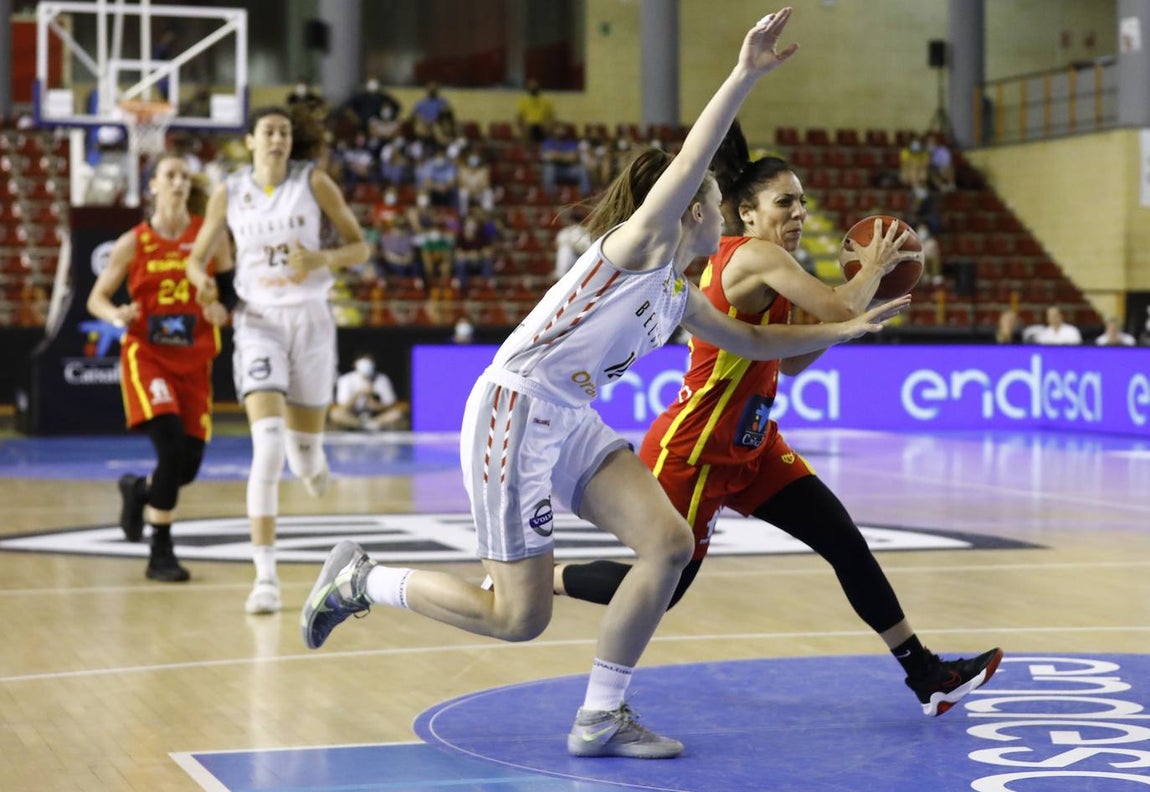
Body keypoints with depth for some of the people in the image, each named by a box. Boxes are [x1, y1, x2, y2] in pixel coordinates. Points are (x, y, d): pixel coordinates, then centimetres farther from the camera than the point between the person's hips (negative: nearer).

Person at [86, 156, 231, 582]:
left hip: (194, 360, 3)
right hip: (146, 355, -3)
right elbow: (97, 298, 5)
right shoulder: (133, 243, 0)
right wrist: (116, 315, -17)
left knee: (189, 464, 0)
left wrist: (223, 310, -15)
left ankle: (138, 488, 37)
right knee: (172, 447, -22)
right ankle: (160, 553, -12)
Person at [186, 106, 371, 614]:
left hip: (310, 320, 1)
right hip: (258, 321, -1)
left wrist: (323, 259, -20)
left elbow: (360, 247, 1)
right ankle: (265, 575, -17)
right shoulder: (229, 194, 1)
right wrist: (205, 283, -14)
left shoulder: (313, 182, -2)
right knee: (268, 445, -20)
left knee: (305, 456, 10)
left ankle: (310, 460, 53)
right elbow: (196, 258, 10)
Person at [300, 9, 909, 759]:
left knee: (670, 541, -6)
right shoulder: (644, 240, -8)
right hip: (512, 413, -9)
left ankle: (601, 718, 3)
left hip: (569, 422, 9)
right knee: (519, 618, -7)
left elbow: (754, 341, 33)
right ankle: (362, 579, 13)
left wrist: (845, 328, 28)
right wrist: (745, 75, -32)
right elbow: (690, 162, -25)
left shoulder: (681, 295, 17)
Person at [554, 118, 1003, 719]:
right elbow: (842, 313, -26)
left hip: (750, 445, 10)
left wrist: (860, 286, 9)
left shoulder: (742, 263, 11)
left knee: (844, 541, 2)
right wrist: (872, 268, -5)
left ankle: (926, 675, 6)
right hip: (691, 452, -10)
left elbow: (791, 361, 15)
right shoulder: (754, 257, -18)